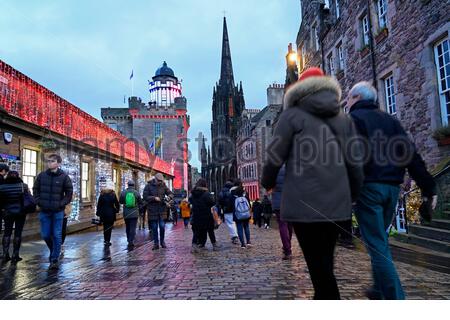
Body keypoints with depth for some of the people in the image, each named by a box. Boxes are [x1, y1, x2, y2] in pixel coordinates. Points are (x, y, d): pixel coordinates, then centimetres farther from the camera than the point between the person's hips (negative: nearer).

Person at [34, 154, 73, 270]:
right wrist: (39, 202, 0)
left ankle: (55, 259, 12)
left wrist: (61, 204, -11)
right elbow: (35, 190, 12)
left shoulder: (64, 177, -6)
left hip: (58, 211, -3)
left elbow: (69, 193, -3)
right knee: (45, 235, 10)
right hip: (44, 211, 3)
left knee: (57, 236, 1)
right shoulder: (41, 176, 2)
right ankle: (54, 251, 37)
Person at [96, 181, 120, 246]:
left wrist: (98, 212, 7)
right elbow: (117, 204, -3)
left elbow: (99, 204, 2)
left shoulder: (102, 194, 1)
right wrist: (117, 210, 14)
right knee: (109, 227, 3)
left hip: (103, 213, 3)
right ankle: (107, 241, 1)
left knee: (105, 226, 16)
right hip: (111, 213, -3)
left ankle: (105, 240, 24)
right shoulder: (113, 194, -6)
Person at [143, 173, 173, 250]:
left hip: (162, 209, 2)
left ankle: (162, 241, 20)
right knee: (154, 227, 5)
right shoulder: (149, 186, -3)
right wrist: (154, 198, -19)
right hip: (152, 210, -2)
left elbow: (170, 193, 8)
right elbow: (145, 197, -8)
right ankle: (156, 243, 15)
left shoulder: (163, 185, 4)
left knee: (162, 226, 2)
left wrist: (169, 197, -15)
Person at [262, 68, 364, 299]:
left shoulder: (292, 115, 1)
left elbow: (275, 156, -1)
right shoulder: (343, 117, 14)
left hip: (303, 202, -5)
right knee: (325, 263, 18)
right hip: (336, 202, 5)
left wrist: (267, 184, 16)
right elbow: (355, 161, 10)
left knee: (318, 266, 0)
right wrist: (353, 195, 20)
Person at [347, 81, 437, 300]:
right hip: (391, 187, 7)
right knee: (379, 240, 20)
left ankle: (395, 297, -6)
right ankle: (380, 289, 27)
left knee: (376, 245, -3)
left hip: (368, 187, -7)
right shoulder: (390, 120, 17)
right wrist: (428, 186, 9)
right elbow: (411, 154, 10)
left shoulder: (353, 118, -1)